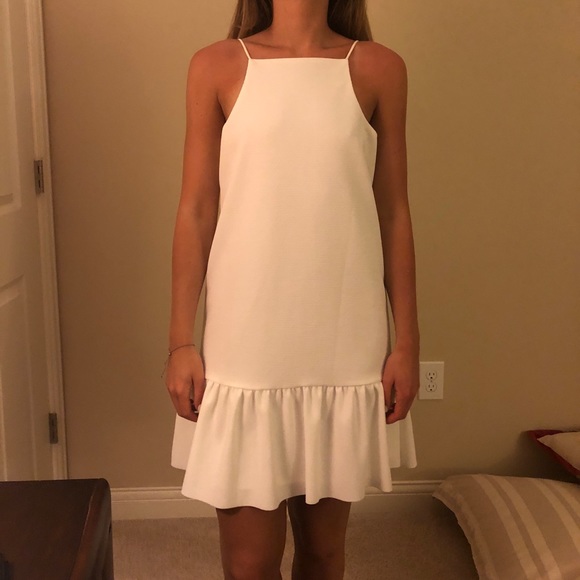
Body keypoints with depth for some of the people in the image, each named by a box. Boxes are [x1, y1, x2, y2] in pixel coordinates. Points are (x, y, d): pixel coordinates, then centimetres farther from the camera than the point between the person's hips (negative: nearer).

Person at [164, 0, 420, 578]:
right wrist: (180, 341, -1)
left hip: (346, 344, 1)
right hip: (245, 344, -1)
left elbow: (393, 212, 5)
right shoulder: (217, 66, 3)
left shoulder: (379, 69, 5)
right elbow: (196, 210, 2)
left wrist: (407, 339, 3)